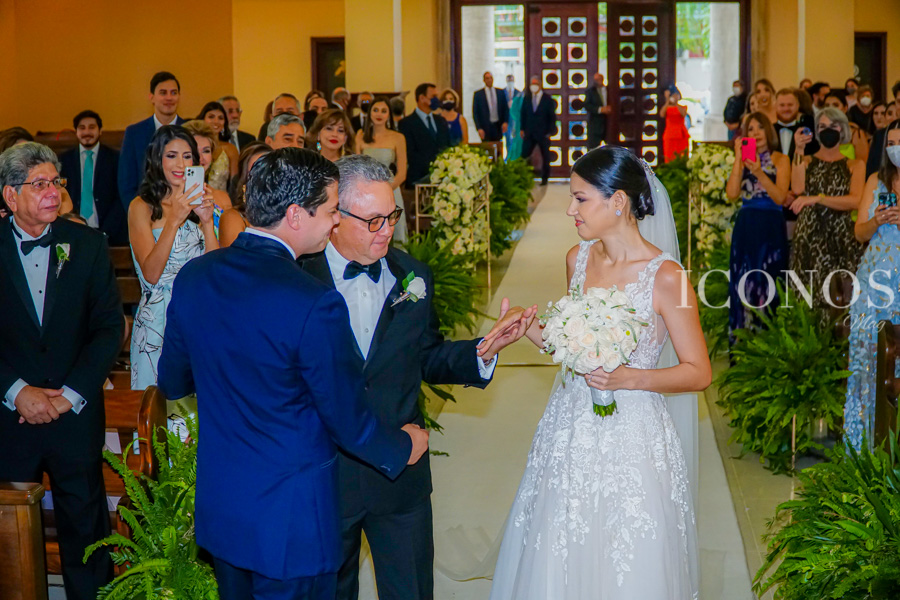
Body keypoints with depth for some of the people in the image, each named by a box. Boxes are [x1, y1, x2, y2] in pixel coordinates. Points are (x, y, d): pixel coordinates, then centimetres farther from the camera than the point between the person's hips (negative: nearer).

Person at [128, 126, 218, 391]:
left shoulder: (198, 203, 9)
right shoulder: (142, 207, -4)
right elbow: (151, 274, -15)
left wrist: (207, 221, -14)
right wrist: (174, 220, -22)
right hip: (157, 319, -4)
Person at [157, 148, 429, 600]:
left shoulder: (193, 277, -5)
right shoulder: (315, 306, -26)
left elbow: (173, 382, 9)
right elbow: (349, 421, -16)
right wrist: (403, 447, 4)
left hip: (217, 507, 7)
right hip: (290, 518, -6)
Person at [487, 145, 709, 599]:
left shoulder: (665, 277, -15)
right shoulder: (578, 259, 2)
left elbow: (699, 373, -10)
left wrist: (628, 378, -21)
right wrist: (531, 329, -2)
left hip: (630, 437, -5)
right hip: (570, 427, 5)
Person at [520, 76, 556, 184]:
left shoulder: (547, 99, -2)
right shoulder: (526, 99, 7)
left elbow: (552, 117, -1)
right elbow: (522, 114, 12)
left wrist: (550, 132, -7)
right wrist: (522, 129, 4)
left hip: (543, 134, -2)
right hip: (529, 133, 2)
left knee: (545, 157, 6)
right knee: (524, 155, -5)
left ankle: (544, 178, 17)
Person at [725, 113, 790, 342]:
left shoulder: (780, 160, 3)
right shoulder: (743, 160, 12)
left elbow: (780, 197, -9)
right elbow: (732, 194, -2)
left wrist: (759, 173, -19)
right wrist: (738, 159, -4)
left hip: (770, 228, -3)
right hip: (745, 227, 3)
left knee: (766, 283, -6)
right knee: (742, 283, 2)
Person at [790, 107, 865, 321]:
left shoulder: (854, 165, 9)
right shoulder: (807, 161, 13)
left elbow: (855, 200, -8)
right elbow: (797, 189, -8)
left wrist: (817, 198, -18)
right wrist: (799, 152, -5)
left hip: (841, 235, -1)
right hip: (810, 234, 1)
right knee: (809, 290, -5)